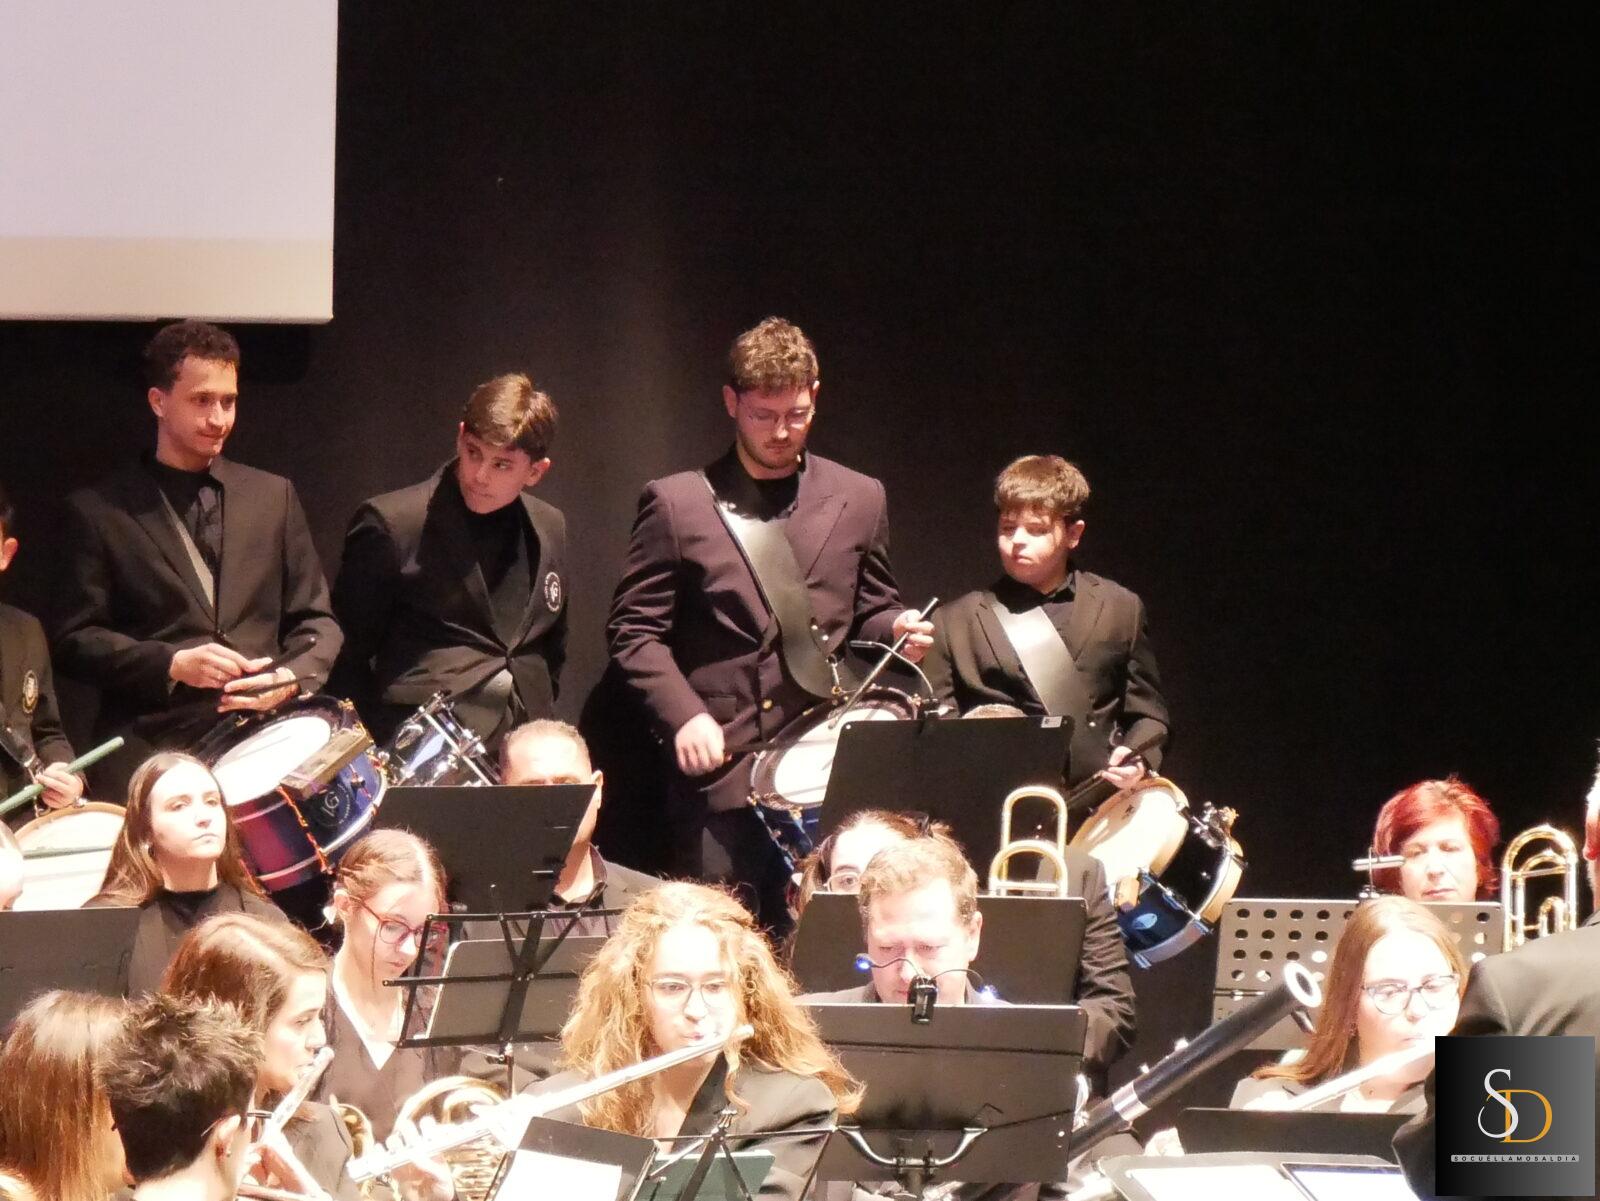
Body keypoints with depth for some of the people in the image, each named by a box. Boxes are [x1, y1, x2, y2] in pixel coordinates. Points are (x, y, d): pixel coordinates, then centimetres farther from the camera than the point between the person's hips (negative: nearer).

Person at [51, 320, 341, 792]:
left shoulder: (274, 497, 17)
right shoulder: (98, 511, 7)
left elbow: (315, 621, 18)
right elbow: (74, 640, 4)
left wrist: (292, 678, -4)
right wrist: (171, 665, -11)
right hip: (151, 749, -3)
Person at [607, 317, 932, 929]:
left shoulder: (858, 500, 13)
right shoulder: (676, 504, 4)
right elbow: (634, 629, 4)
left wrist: (897, 629, -2)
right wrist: (684, 715, -10)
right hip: (718, 771, -2)